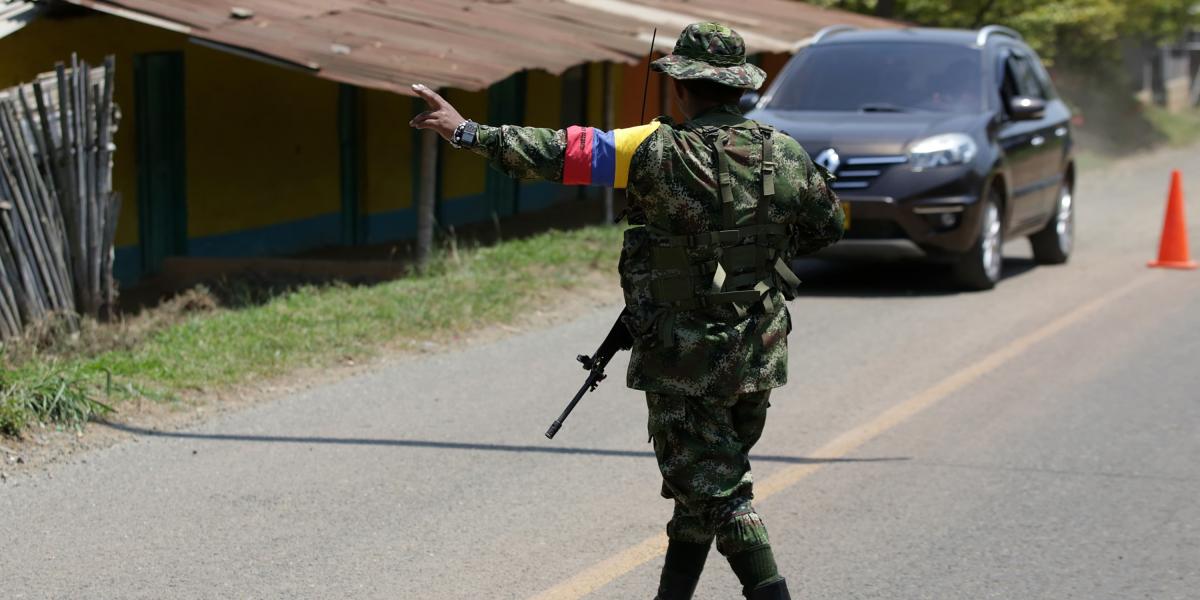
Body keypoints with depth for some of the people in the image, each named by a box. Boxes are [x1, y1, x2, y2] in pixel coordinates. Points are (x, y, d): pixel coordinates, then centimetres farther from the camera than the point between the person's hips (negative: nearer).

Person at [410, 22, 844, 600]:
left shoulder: (660, 150, -16)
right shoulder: (783, 154, -1)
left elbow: (564, 152, -19)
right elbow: (828, 225, 13)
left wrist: (468, 131, -14)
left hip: (683, 357, -5)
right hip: (758, 356, 5)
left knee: (713, 489, 2)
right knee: (704, 480, 19)